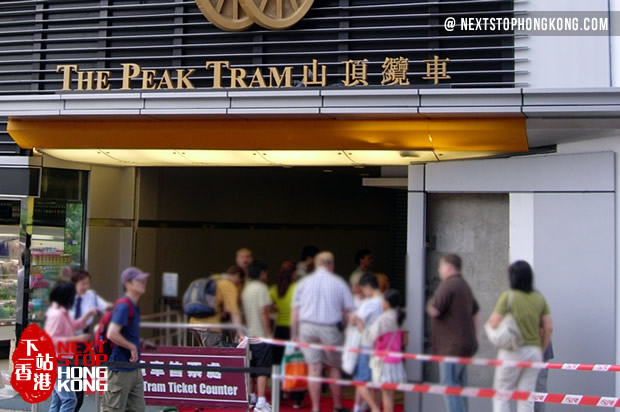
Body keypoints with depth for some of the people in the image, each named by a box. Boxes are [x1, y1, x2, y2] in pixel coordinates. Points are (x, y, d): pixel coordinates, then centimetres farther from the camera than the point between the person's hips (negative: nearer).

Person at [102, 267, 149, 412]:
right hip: (120, 371, -9)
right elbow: (112, 334, -28)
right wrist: (132, 347, -18)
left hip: (134, 369, 9)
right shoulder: (123, 306, -17)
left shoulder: (134, 307, 12)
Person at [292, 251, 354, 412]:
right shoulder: (339, 283, 2)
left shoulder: (304, 282, 6)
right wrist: (344, 326, 12)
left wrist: (295, 334, 10)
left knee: (314, 368, 3)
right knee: (334, 368, 13)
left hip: (307, 327, 1)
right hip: (330, 329, -1)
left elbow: (295, 310, 5)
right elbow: (348, 311, -1)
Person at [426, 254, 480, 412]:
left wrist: (430, 305, 3)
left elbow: (434, 311, -19)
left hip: (452, 346, -10)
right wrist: (474, 336, 21)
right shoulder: (464, 286, 17)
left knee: (450, 384, -8)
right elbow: (476, 313, 22)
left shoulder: (448, 285, -14)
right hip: (466, 344, 10)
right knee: (460, 385, 16)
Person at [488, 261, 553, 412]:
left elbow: (494, 324, -14)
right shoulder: (540, 298, 3)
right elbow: (549, 328, 4)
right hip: (534, 351, 4)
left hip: (512, 352, -4)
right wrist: (541, 351, 14)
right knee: (527, 398, 9)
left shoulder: (507, 296, -10)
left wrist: (491, 318, 8)